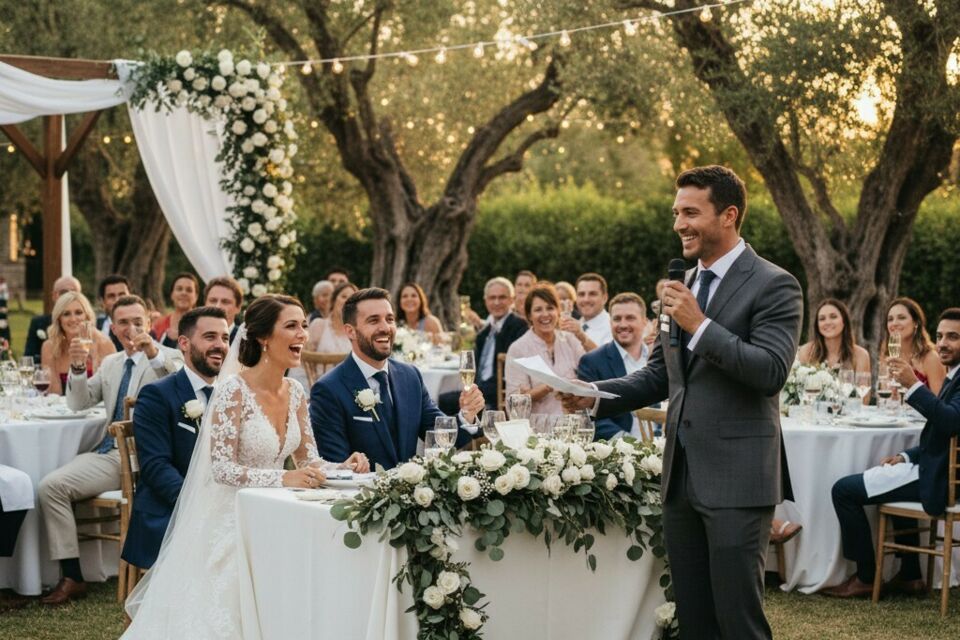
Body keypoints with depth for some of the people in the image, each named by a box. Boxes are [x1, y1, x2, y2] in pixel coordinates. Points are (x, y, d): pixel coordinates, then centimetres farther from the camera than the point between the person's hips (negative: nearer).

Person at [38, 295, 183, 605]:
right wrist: (77, 367, 0)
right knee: (50, 486, -13)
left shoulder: (167, 359, 1)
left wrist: (154, 355, -34)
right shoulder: (110, 364, 20)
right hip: (109, 452, 6)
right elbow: (79, 403, 18)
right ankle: (71, 577, -8)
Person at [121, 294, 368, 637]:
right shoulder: (233, 390, -17)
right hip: (230, 522, -6)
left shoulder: (295, 392, 5)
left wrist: (340, 467, -13)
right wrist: (283, 477, -34)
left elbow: (308, 460, 9)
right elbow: (221, 468, -23)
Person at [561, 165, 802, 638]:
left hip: (737, 477, -7)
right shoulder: (681, 286, 14)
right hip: (682, 475, 7)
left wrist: (700, 325, -21)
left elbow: (772, 372, -19)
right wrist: (596, 396, 3)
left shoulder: (774, 286, -8)